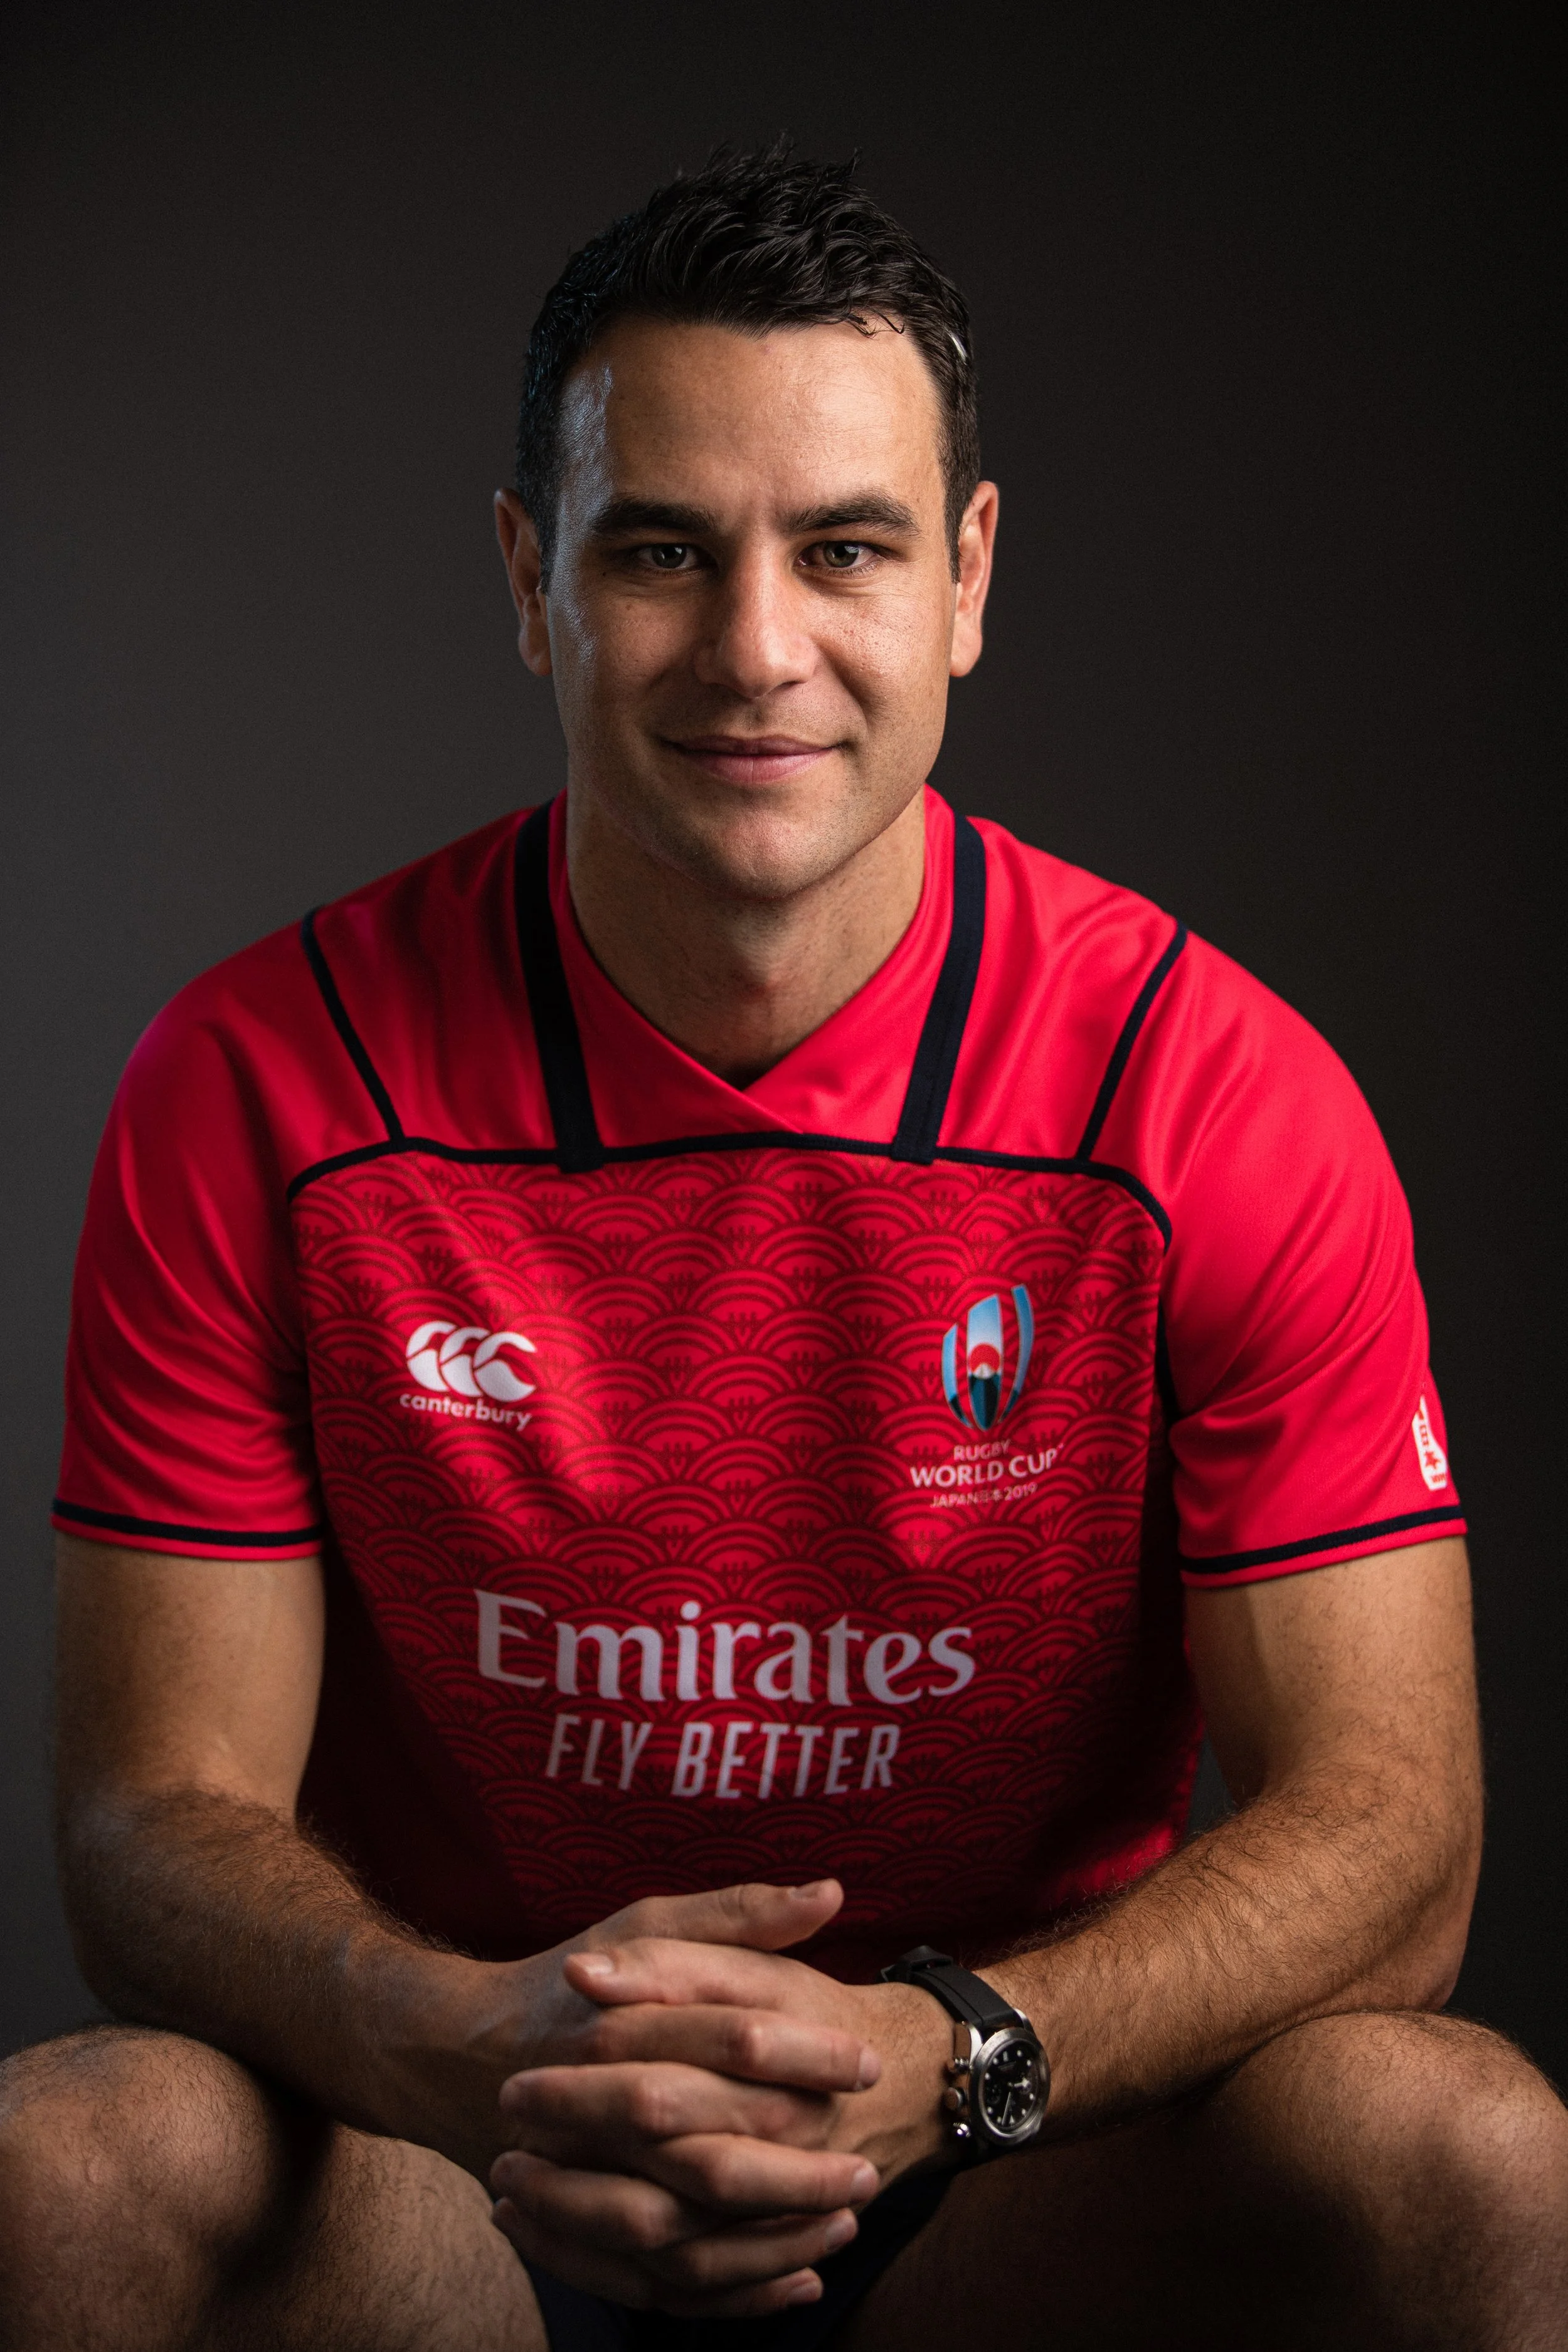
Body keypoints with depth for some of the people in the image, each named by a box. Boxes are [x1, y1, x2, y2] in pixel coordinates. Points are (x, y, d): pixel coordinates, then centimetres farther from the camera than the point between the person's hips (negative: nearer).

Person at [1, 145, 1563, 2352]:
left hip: (1029, 2168, 0)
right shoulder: (257, 1092, -7)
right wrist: (464, 2045, -32)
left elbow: (1386, 1828, -11)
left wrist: (949, 2052, -31)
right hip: (442, 2167, 0)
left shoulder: (1216, 1093, -8)